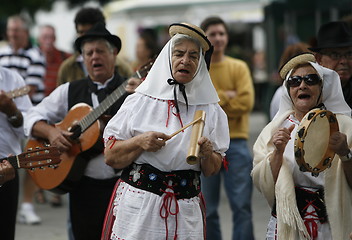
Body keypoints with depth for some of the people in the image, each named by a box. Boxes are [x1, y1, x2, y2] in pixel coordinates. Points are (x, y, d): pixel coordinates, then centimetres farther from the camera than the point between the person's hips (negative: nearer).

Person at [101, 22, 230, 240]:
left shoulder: (211, 111, 6)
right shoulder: (139, 102, 2)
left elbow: (212, 170, 8)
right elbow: (110, 157, 0)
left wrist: (208, 154, -12)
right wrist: (139, 142, -16)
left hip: (186, 212, 2)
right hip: (137, 206, -1)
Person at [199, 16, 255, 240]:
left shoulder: (239, 67, 7)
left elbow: (246, 102, -6)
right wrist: (225, 96, -11)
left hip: (236, 143, 0)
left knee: (242, 205, -4)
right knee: (208, 209, 6)